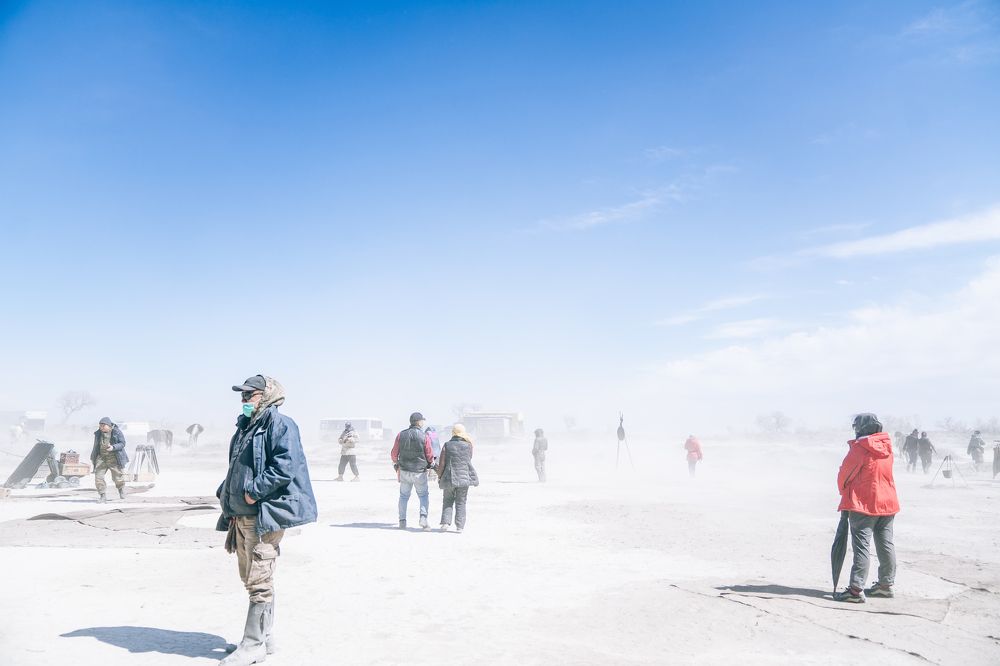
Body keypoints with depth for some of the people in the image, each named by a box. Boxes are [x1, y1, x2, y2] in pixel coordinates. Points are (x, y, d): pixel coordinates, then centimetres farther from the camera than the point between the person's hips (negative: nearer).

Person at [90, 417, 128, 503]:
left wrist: (113, 447, -26)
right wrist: (93, 457, 20)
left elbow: (122, 443, -9)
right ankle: (103, 495, 1)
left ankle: (121, 490, 33)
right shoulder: (98, 433, 6)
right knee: (98, 476, -8)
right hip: (101, 457, 4)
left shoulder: (117, 432, -7)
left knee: (118, 476, 1)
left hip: (114, 458, -4)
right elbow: (96, 446, 18)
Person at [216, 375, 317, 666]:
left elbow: (286, 466, -23)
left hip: (264, 516, -10)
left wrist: (255, 491, -21)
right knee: (250, 579, 16)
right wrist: (225, 492, 11)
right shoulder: (245, 426, 18)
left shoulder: (278, 423, -11)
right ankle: (264, 638, 28)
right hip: (242, 516, 10)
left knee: (258, 582, -5)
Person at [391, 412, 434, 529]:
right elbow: (430, 456, -6)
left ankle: (402, 521, 13)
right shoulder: (425, 437, -10)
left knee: (403, 496, 15)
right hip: (420, 472, -2)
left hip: (404, 471, 2)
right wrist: (431, 463, 15)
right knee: (424, 496, 12)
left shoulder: (401, 435, -1)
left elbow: (394, 454, 3)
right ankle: (423, 517, -6)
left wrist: (396, 464, 19)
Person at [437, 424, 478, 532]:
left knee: (447, 501, 13)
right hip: (464, 477, 0)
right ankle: (460, 526, 5)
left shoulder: (447, 445, -5)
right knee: (461, 502, 8)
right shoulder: (468, 445, -2)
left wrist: (439, 477, 8)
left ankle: (445, 522, 1)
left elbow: (441, 464, -5)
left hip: (449, 478, 0)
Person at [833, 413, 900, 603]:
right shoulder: (887, 447, 5)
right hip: (887, 502, 7)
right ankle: (886, 584, 26)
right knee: (886, 545, 15)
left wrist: (845, 493, 10)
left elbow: (844, 474, -9)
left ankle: (856, 589, -9)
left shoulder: (859, 448, -15)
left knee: (861, 546, -7)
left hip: (863, 504, -7)